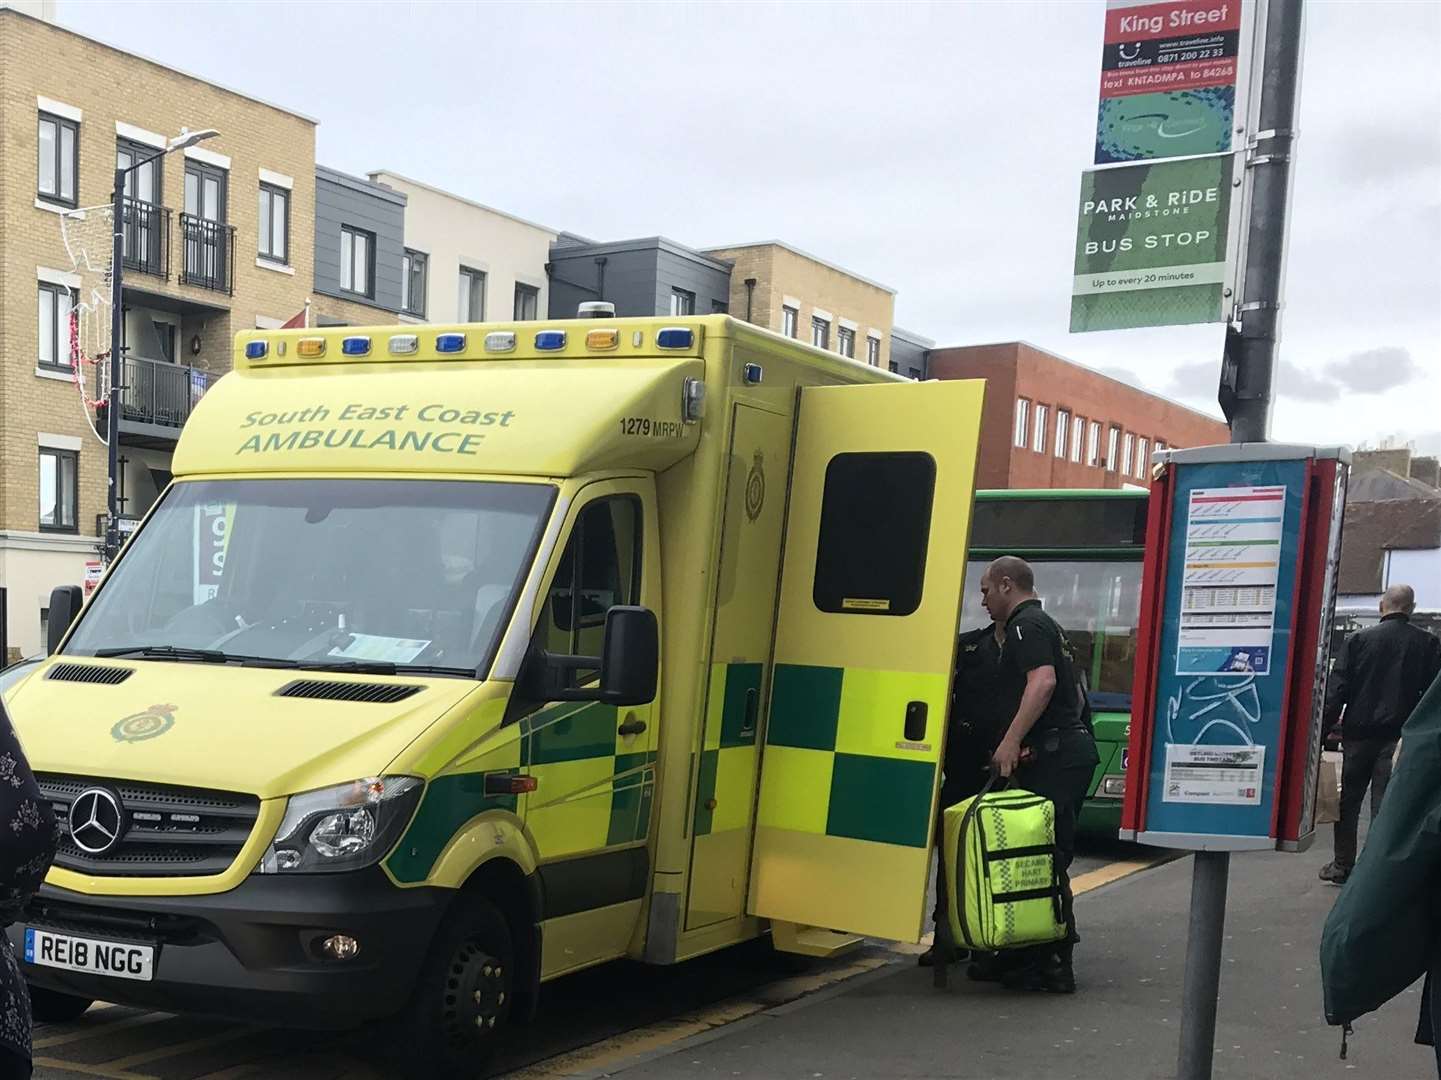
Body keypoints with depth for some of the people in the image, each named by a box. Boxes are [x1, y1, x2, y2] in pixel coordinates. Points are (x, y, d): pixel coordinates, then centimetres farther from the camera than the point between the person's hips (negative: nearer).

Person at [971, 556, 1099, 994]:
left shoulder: (1026, 626, -7)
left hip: (1054, 756, -10)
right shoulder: (1045, 625, 25)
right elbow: (1072, 691, 30)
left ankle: (1053, 966, -7)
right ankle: (1028, 955, 15)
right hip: (1073, 748, 10)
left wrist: (1011, 741, -27)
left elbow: (1043, 681, -24)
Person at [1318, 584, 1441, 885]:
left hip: (1358, 734, 0)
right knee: (1385, 804, 1)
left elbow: (1336, 690, -3)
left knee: (1348, 802, 12)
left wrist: (1323, 731, -1)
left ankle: (1342, 866, 16)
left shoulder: (1357, 640, 0)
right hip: (1399, 736, 0)